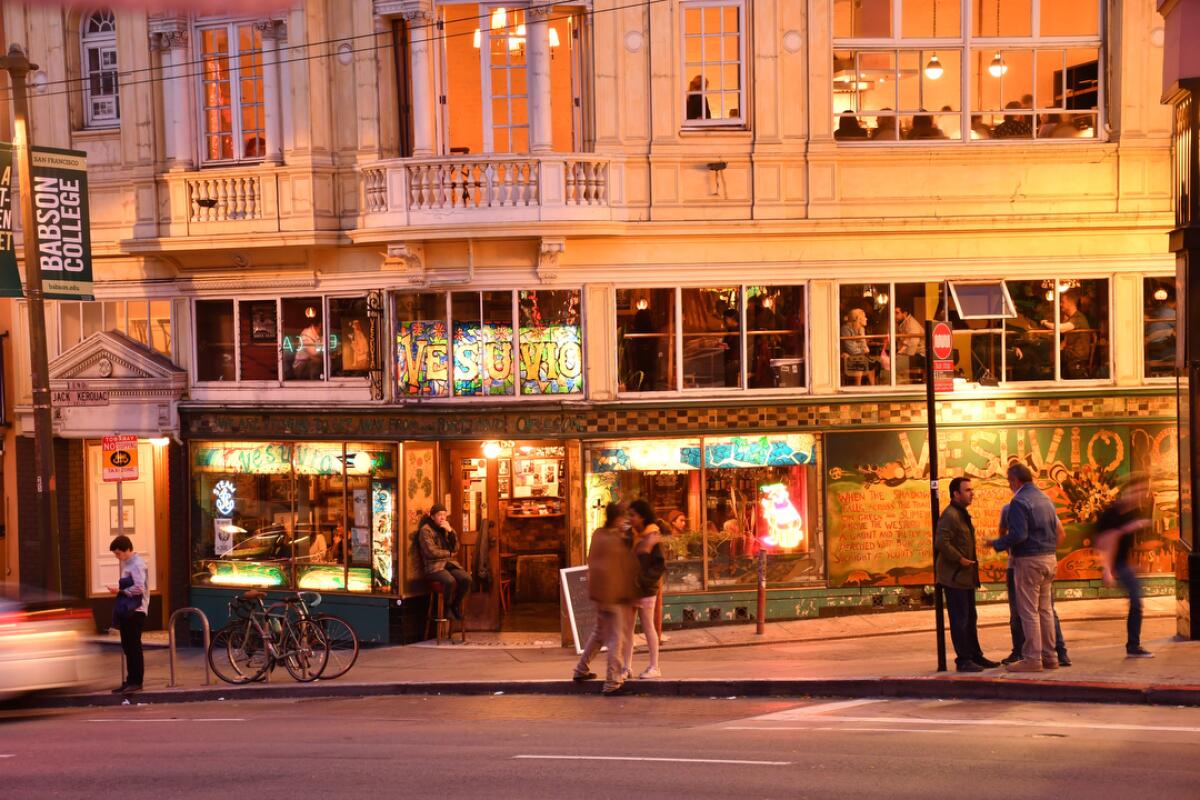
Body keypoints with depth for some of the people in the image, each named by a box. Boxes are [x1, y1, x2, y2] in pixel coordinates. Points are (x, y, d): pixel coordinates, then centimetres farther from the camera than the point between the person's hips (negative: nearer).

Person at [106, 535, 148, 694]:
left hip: (135, 611, -10)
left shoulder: (137, 565, -13)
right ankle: (130, 681, 16)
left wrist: (120, 590, -14)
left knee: (134, 646, -5)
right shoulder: (127, 564, 16)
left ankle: (136, 681, -1)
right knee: (127, 647, 11)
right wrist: (119, 589, 7)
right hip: (126, 611, 10)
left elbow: (139, 588, -20)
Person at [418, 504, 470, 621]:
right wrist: (448, 553, -1)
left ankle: (456, 604, 2)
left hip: (449, 563, 6)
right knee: (450, 581, -35)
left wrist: (451, 531, -4)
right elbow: (431, 551, -13)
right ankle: (447, 607, -10)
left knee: (466, 579, -22)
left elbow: (455, 548, 9)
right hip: (434, 566, -6)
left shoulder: (445, 529, 16)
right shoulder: (426, 530, -3)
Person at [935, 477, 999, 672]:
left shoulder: (962, 514, 17)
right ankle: (963, 660, -2)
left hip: (966, 576, 10)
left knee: (970, 618, 15)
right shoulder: (949, 516, -17)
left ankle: (975, 656, 23)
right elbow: (941, 542, -27)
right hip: (954, 577, -10)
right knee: (960, 619, -6)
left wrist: (970, 560, 14)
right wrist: (960, 559, -21)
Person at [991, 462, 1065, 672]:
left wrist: (996, 544, -8)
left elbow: (1018, 535, -22)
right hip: (1049, 559, 8)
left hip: (1029, 560, -8)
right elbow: (1059, 531, 16)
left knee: (1029, 611, -4)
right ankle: (1049, 656, 14)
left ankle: (1032, 658, -4)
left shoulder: (1019, 501, -14)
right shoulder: (1044, 498, 13)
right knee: (1045, 609, 12)